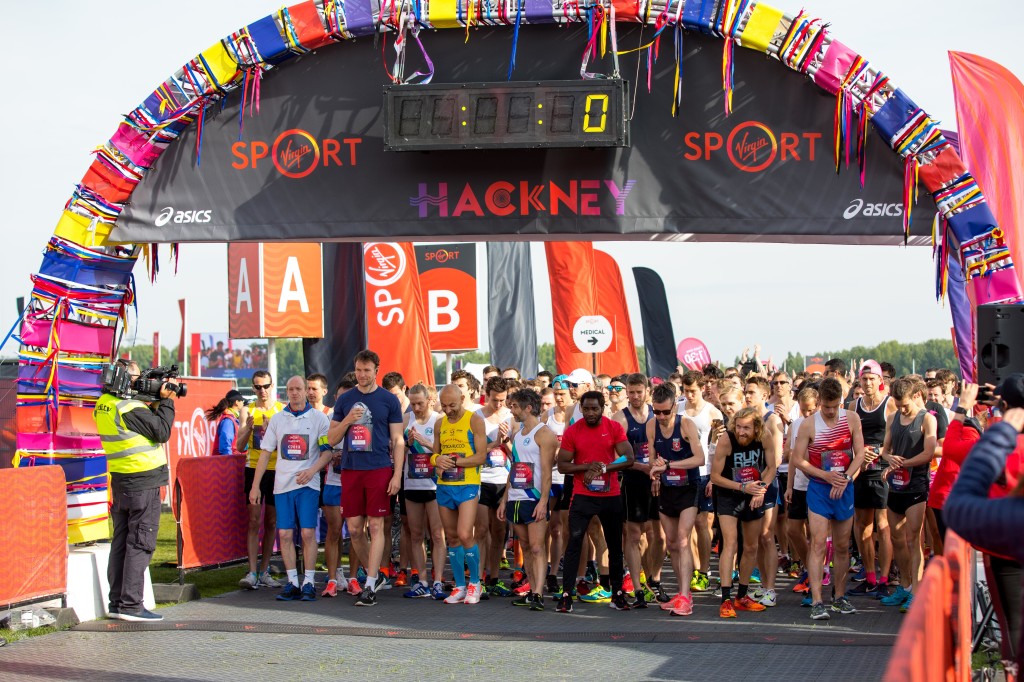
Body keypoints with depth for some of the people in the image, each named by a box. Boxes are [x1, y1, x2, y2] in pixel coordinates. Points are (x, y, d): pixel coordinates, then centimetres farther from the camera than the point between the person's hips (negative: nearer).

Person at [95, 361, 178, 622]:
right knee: (140, 544, -4)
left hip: (119, 481, 9)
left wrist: (154, 402, 4)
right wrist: (166, 401, -4)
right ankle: (131, 605, -5)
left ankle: (116, 602, 16)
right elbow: (162, 432, -14)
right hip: (143, 482, -9)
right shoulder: (130, 408, -19)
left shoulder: (103, 405, 7)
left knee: (121, 541, 12)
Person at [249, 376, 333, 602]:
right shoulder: (277, 419, 11)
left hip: (307, 484, -3)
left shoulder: (319, 418, 2)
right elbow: (265, 453, 12)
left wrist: (312, 470, -17)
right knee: (285, 534, 0)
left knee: (307, 533, -7)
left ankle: (309, 583, 0)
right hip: (282, 484, 3)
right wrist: (255, 485, 7)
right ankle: (292, 583, 7)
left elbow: (328, 450, -1)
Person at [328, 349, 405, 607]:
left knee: (376, 526, -4)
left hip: (379, 470, -3)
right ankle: (375, 574, 24)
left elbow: (397, 440, 2)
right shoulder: (345, 400, 10)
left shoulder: (389, 400, 2)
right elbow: (332, 439, 11)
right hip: (350, 470, 3)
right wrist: (347, 421, -8)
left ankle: (370, 587, -2)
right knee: (354, 529, 5)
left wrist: (397, 475, -6)